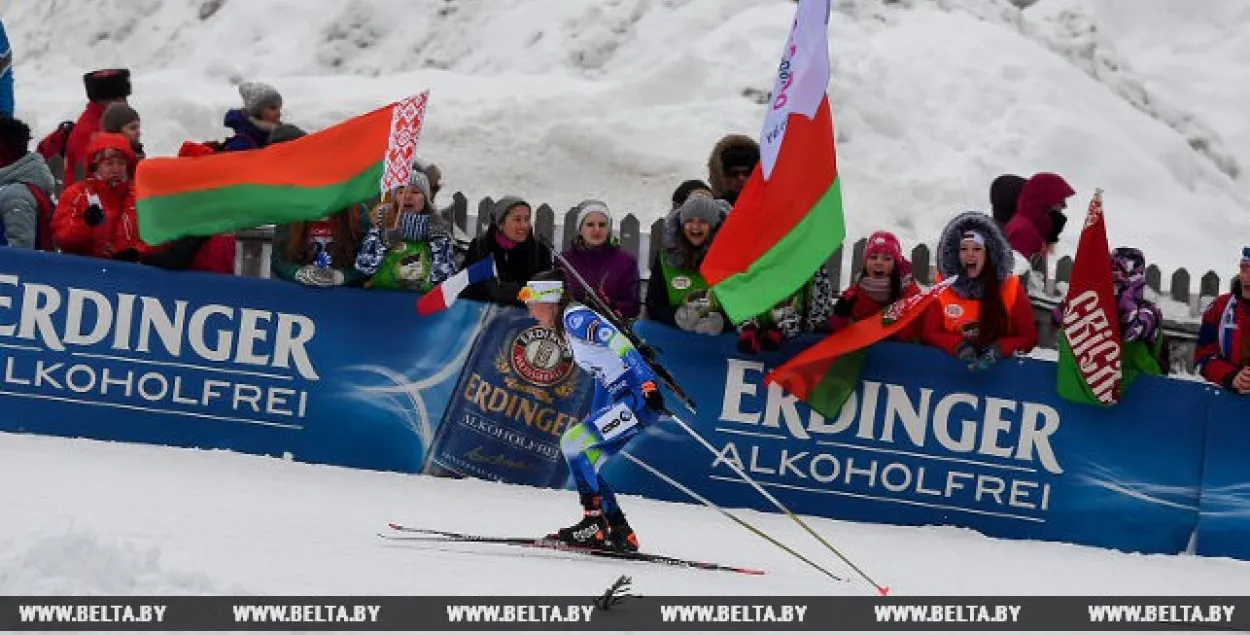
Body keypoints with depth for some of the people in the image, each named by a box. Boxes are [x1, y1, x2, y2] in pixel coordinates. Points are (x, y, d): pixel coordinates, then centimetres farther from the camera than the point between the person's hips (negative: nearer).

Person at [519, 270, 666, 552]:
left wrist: (647, 385, -32)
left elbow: (619, 344, -23)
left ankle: (594, 521, -11)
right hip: (621, 399, 10)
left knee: (572, 443, -14)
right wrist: (592, 419, 30)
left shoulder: (575, 318, -11)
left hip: (638, 398, -10)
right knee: (582, 463, 10)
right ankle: (621, 534, 12)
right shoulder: (568, 328, 19)